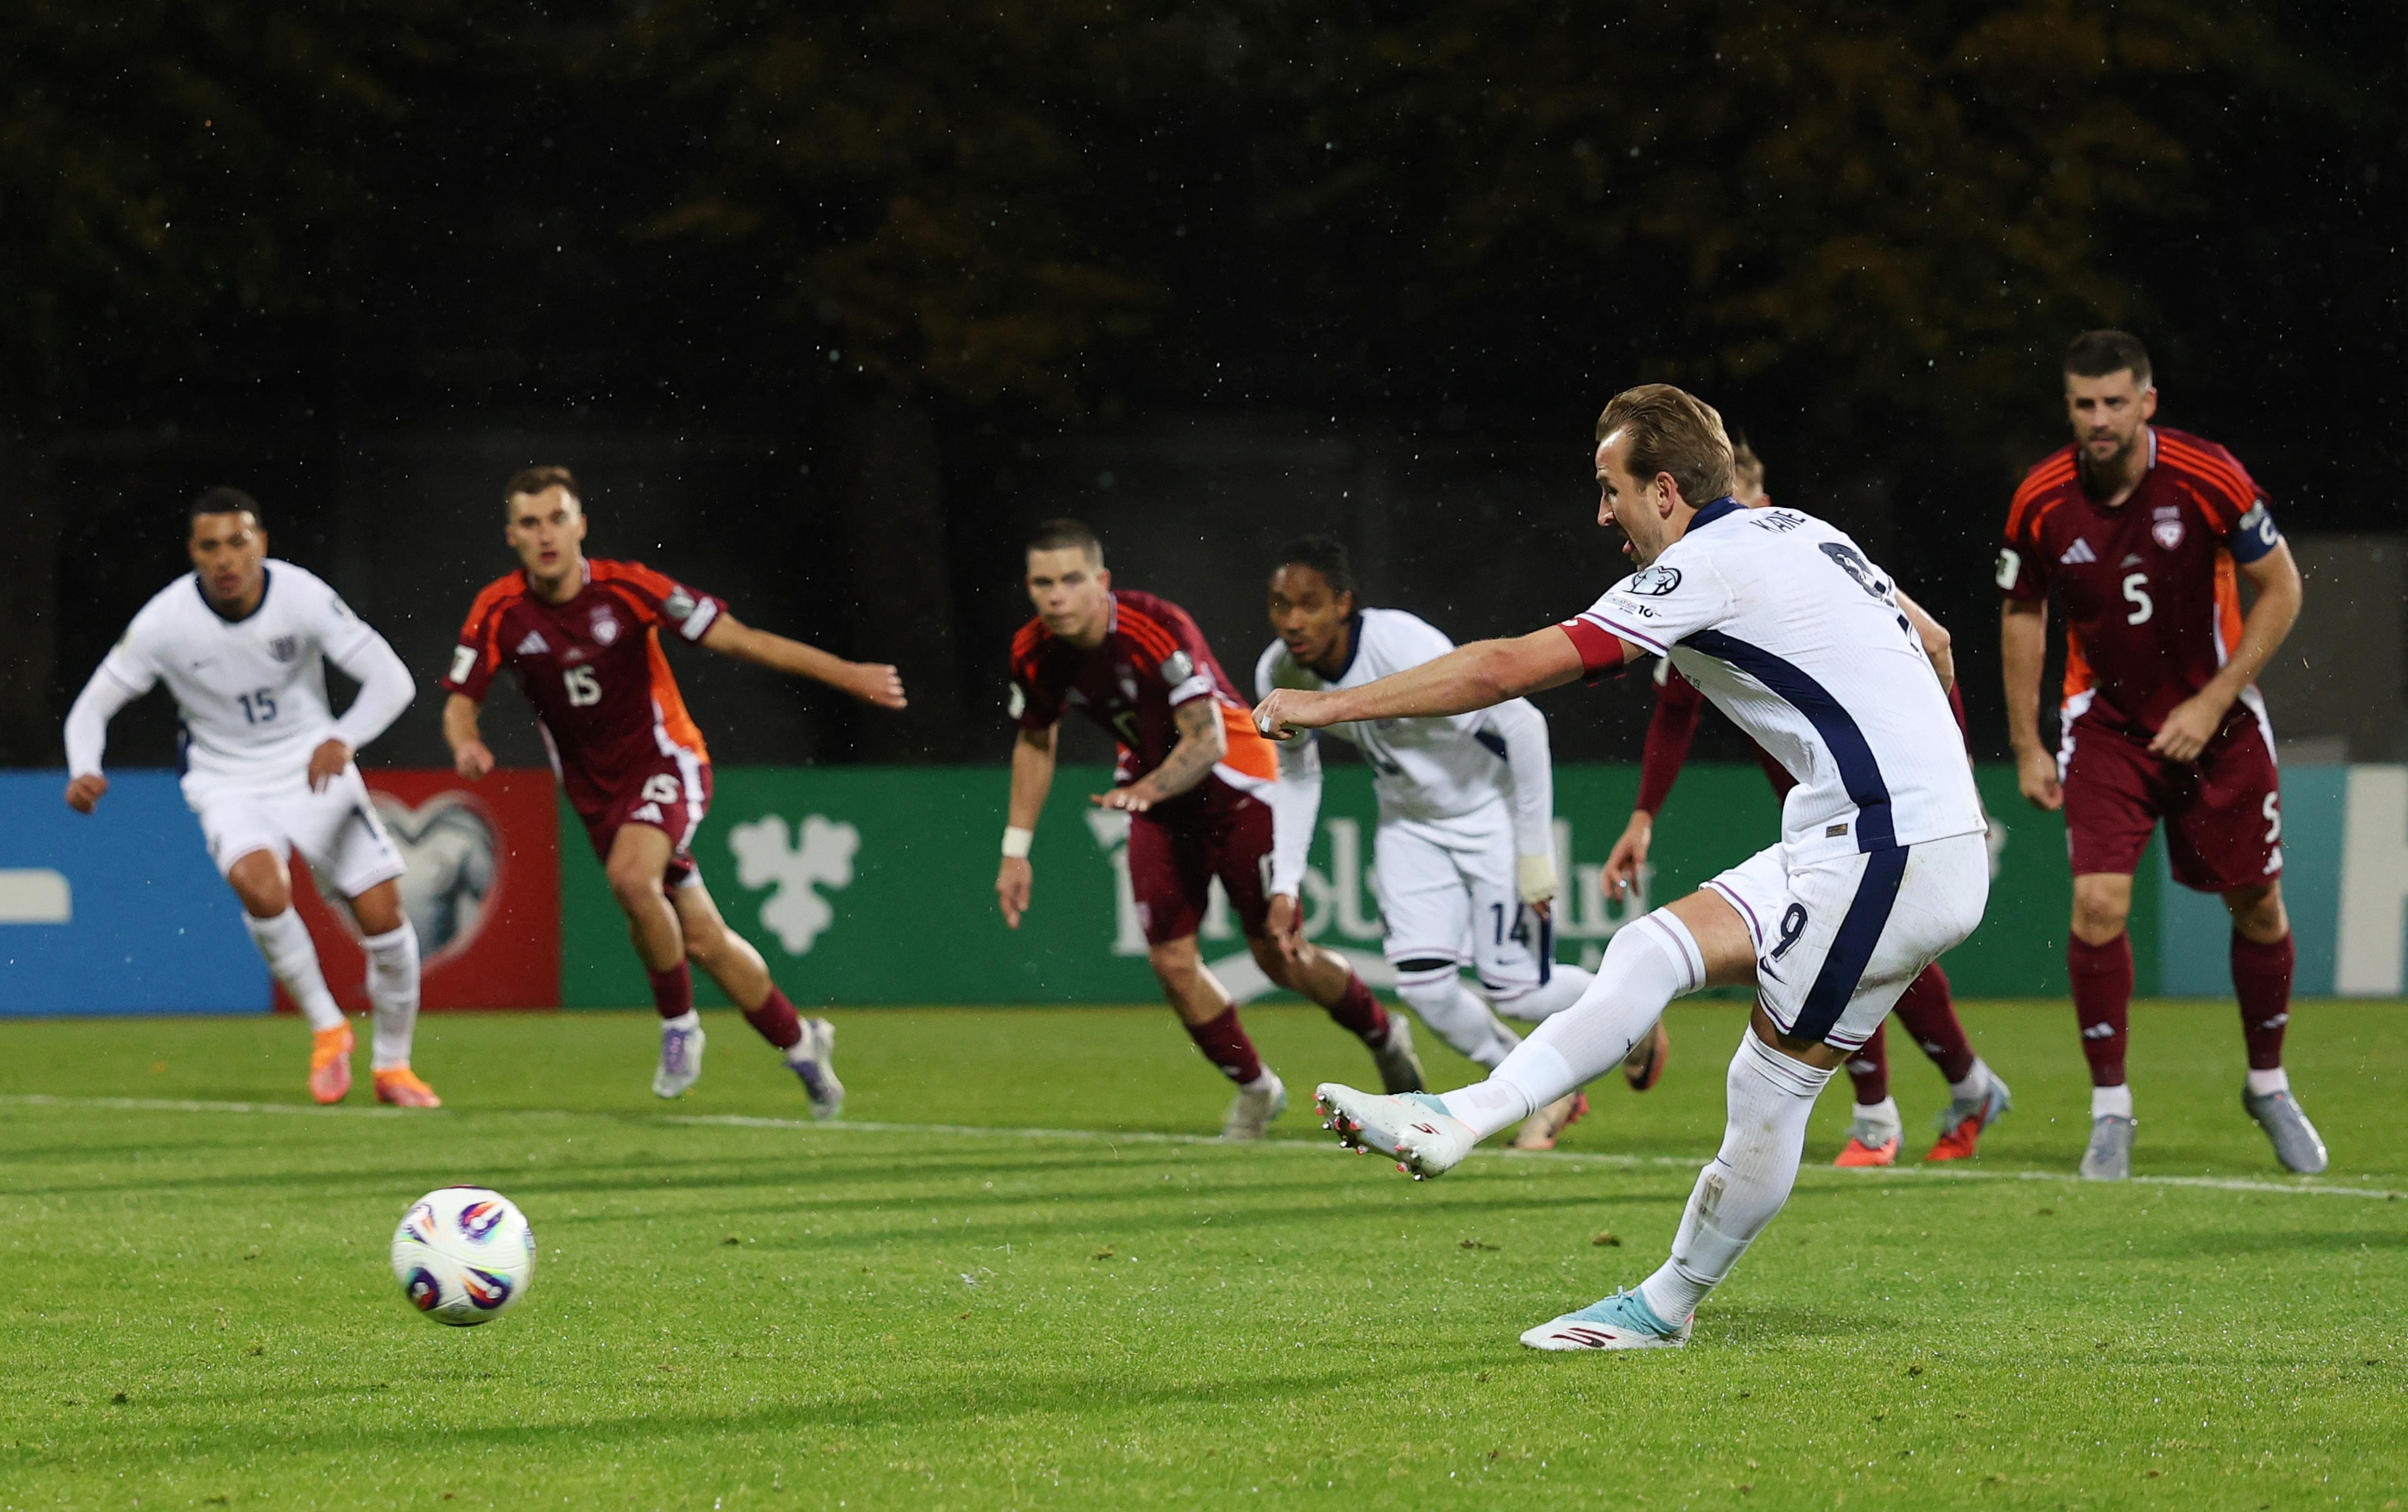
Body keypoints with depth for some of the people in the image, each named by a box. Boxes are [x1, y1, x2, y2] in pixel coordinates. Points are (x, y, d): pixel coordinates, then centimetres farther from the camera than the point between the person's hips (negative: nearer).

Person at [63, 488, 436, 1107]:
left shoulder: (301, 594, -16)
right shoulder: (166, 620, -15)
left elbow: (390, 677, -18)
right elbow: (94, 703, -7)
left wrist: (343, 739, -37)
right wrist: (84, 771, -28)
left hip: (315, 771, 1)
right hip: (228, 783, -1)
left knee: (383, 915, -7)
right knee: (259, 883, -32)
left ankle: (392, 1066, 17)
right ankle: (326, 1030, -12)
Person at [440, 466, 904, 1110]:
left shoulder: (626, 588, -17)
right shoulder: (499, 612, -10)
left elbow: (736, 639, -15)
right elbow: (460, 702, -3)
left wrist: (845, 674, -20)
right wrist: (466, 744, -29)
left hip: (664, 762, -4)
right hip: (596, 790, 4)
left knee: (631, 876, -32)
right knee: (702, 940, 6)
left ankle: (679, 1025, -11)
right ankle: (798, 1041, 27)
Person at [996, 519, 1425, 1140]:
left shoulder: (1157, 629, -30)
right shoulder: (1034, 653, -12)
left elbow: (1207, 739, -31)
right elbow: (1035, 743, 6)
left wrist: (1148, 789, -50)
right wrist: (1016, 849, 3)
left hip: (1233, 782, -5)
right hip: (1156, 796, 5)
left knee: (1281, 956, -2)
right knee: (1171, 961, -6)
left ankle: (1384, 1036, 26)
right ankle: (1254, 1089, 15)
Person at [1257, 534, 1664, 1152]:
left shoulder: (1406, 652, -35)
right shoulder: (1279, 676, -15)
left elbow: (1522, 725, -29)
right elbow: (1296, 776, 5)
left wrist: (1535, 852, -25)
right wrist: (1284, 883, -2)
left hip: (1490, 805, -6)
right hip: (1409, 819, 6)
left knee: (1513, 986, -7)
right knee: (1421, 982, -8)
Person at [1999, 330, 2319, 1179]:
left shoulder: (2209, 479, -18)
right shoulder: (2041, 502, -12)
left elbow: (2280, 588, -8)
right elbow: (2021, 614, 4)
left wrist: (2212, 704, -14)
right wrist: (2027, 747, 2)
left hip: (2216, 718, 0)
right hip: (2105, 720, 0)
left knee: (2256, 906, 7)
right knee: (2097, 903, -16)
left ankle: (2268, 1085, 30)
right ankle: (2110, 1108, -3)